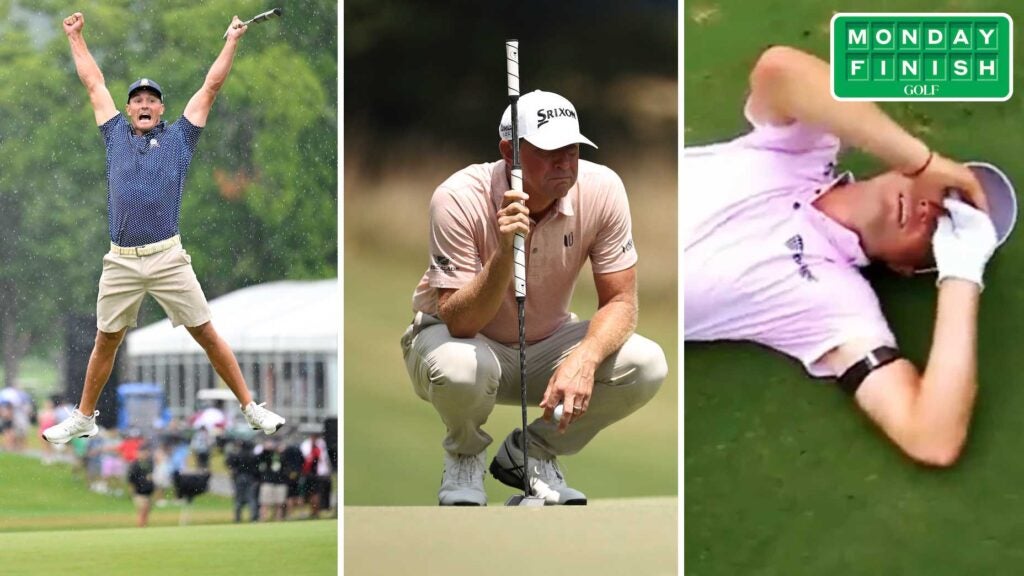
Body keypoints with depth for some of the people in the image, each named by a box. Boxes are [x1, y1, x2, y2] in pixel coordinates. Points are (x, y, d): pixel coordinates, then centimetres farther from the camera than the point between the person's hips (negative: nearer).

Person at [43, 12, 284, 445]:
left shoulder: (179, 137, 10)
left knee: (207, 335, -2)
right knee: (106, 342, 9)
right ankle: (83, 419, 20)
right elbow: (94, 84, 23)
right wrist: (75, 37, 28)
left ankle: (251, 409, 1)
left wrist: (232, 41, 14)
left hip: (167, 258, -2)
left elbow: (210, 87, 13)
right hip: (120, 263, 2)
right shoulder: (116, 134, 15)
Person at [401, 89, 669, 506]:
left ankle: (528, 454, 3)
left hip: (545, 346, 4)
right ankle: (465, 459, -2)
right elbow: (458, 323, -30)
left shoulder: (602, 190, -19)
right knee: (461, 367, -40)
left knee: (646, 365, -22)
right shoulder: (459, 199, -28)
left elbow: (620, 301, -14)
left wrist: (584, 359, -34)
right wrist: (504, 255, -47)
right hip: (459, 339, -4)